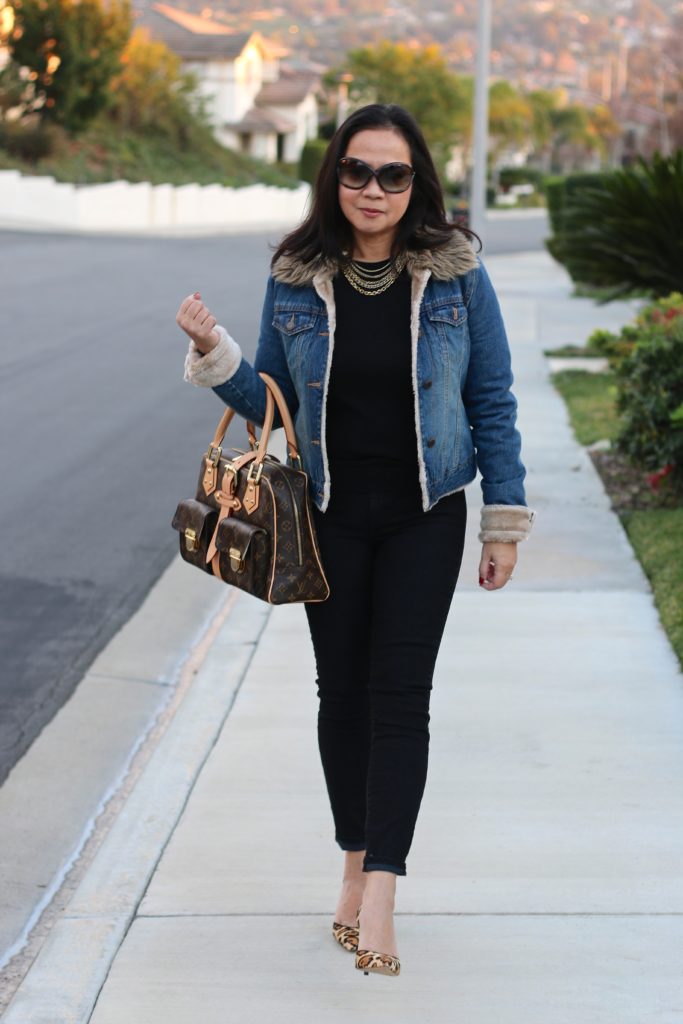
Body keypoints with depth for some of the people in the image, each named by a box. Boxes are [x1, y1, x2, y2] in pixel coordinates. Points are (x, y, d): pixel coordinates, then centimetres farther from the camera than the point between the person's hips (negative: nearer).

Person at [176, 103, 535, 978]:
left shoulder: (455, 274, -5)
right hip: (330, 513, 2)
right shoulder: (296, 279, -1)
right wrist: (215, 356, -12)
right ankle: (355, 863, 24)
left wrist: (506, 522, -1)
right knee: (341, 690, 8)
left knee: (400, 693, -7)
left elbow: (492, 402, 0)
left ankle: (379, 895, -6)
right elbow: (270, 401, 7)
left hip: (424, 517, -2)